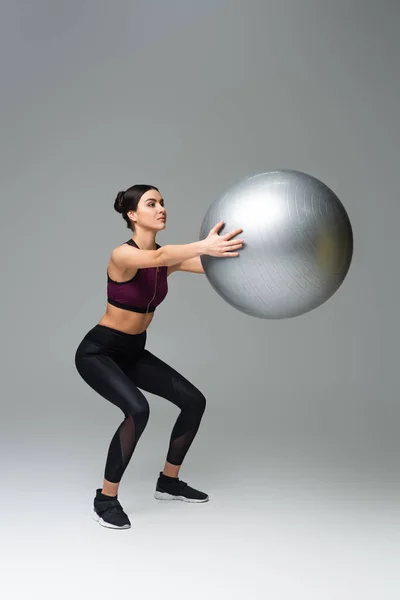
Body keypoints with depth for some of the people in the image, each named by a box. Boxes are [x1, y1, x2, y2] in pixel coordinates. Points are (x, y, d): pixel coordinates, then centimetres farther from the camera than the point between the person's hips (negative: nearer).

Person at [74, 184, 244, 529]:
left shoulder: (169, 256, -2)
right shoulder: (122, 255, -24)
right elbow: (157, 258, -47)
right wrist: (203, 246, -65)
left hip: (134, 351, 8)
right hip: (98, 351, -8)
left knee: (194, 401, 2)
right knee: (137, 410, -31)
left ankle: (168, 482, 20)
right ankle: (106, 498, -11)